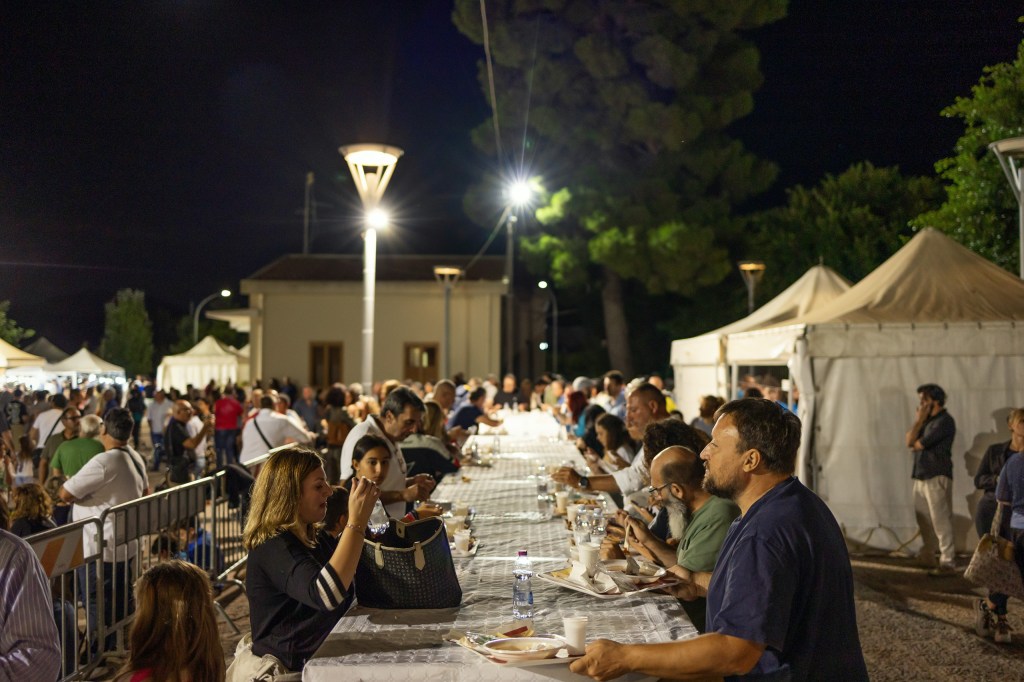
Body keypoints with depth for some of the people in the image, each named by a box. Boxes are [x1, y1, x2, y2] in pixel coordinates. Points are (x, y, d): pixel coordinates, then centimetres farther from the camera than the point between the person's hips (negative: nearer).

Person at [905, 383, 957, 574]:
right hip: (921, 476, 9)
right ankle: (927, 556, 30)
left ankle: (948, 562, -6)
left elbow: (917, 445, -15)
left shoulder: (944, 421, -10)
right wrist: (919, 419, 1)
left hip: (937, 477, -9)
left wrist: (914, 445, 6)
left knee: (940, 520, -9)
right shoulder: (927, 420, 16)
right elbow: (909, 440, 5)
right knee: (924, 519, 17)